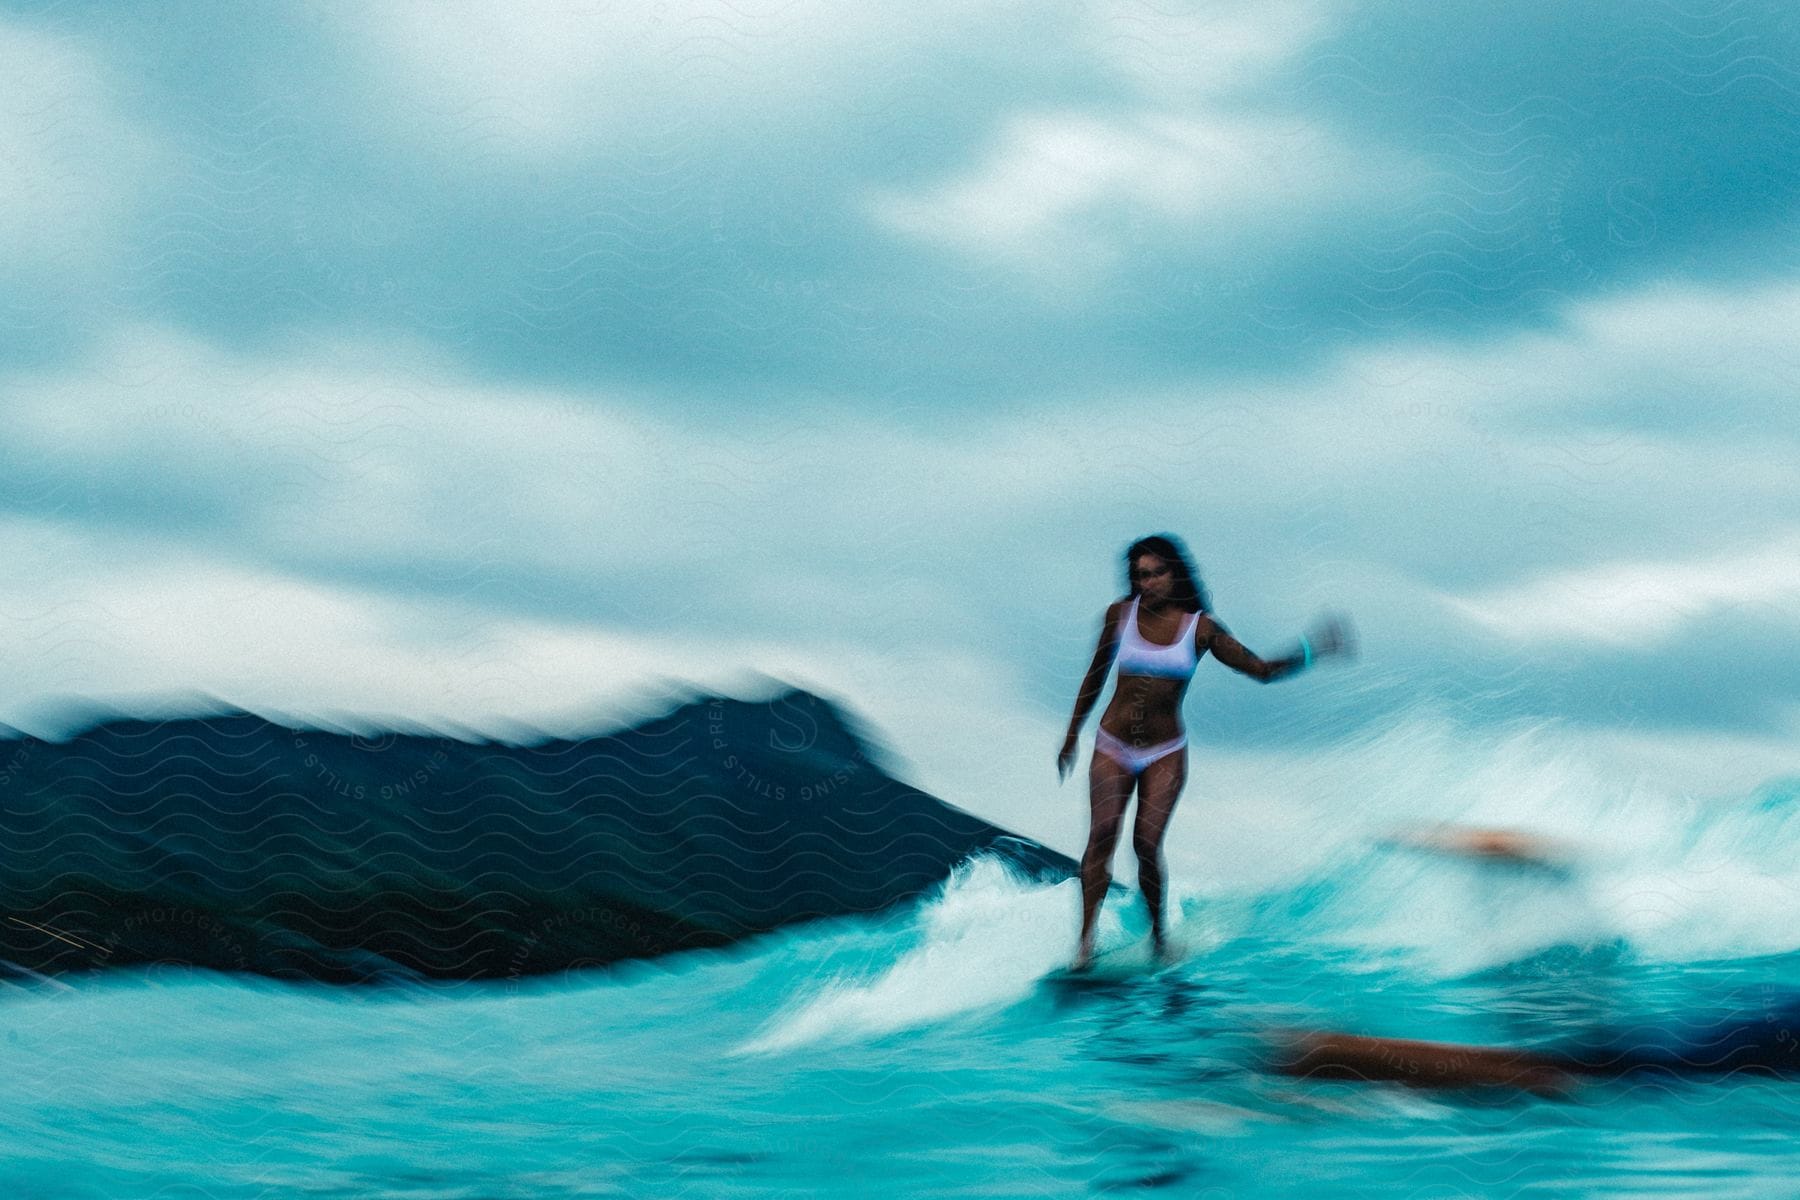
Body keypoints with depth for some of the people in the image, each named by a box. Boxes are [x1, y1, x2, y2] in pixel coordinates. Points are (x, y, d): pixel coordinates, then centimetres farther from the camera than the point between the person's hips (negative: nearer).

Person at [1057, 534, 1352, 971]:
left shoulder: (1201, 627, -3)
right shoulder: (1120, 614, -1)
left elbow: (1262, 670, -2)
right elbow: (1095, 678, 12)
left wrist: (1310, 651, -17)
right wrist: (1071, 737, 17)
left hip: (1165, 753, 0)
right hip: (1113, 748, 1)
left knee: (1147, 844, -9)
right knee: (1102, 833, -16)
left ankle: (1158, 933, 12)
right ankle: (1086, 940, -16)